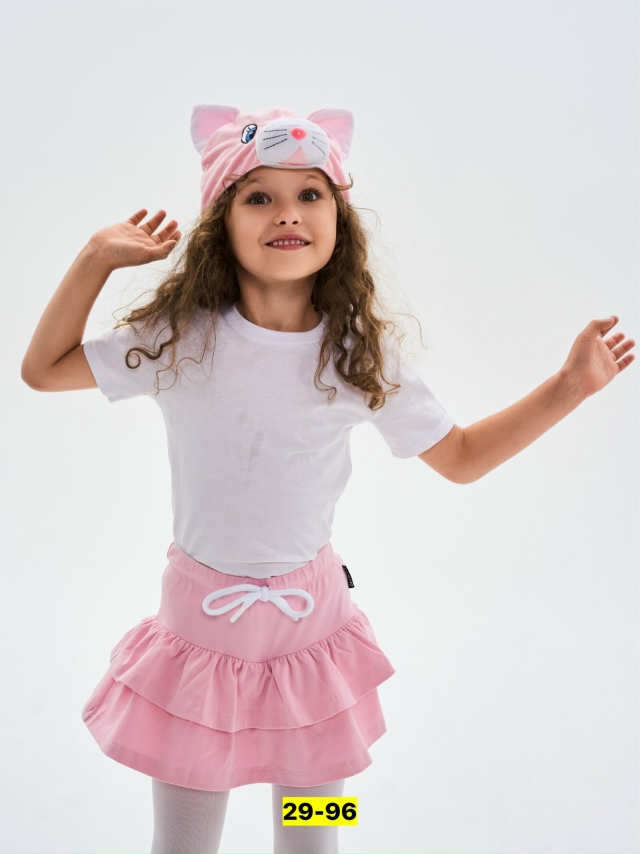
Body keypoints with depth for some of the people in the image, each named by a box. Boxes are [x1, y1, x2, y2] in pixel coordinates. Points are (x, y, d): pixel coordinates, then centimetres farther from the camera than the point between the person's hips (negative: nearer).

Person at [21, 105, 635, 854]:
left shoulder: (361, 353, -8)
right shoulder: (178, 339, -11)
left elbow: (458, 456, 3)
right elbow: (43, 370, -1)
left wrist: (569, 386, -5)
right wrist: (97, 258, -10)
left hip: (312, 623, 1)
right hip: (199, 624, 0)